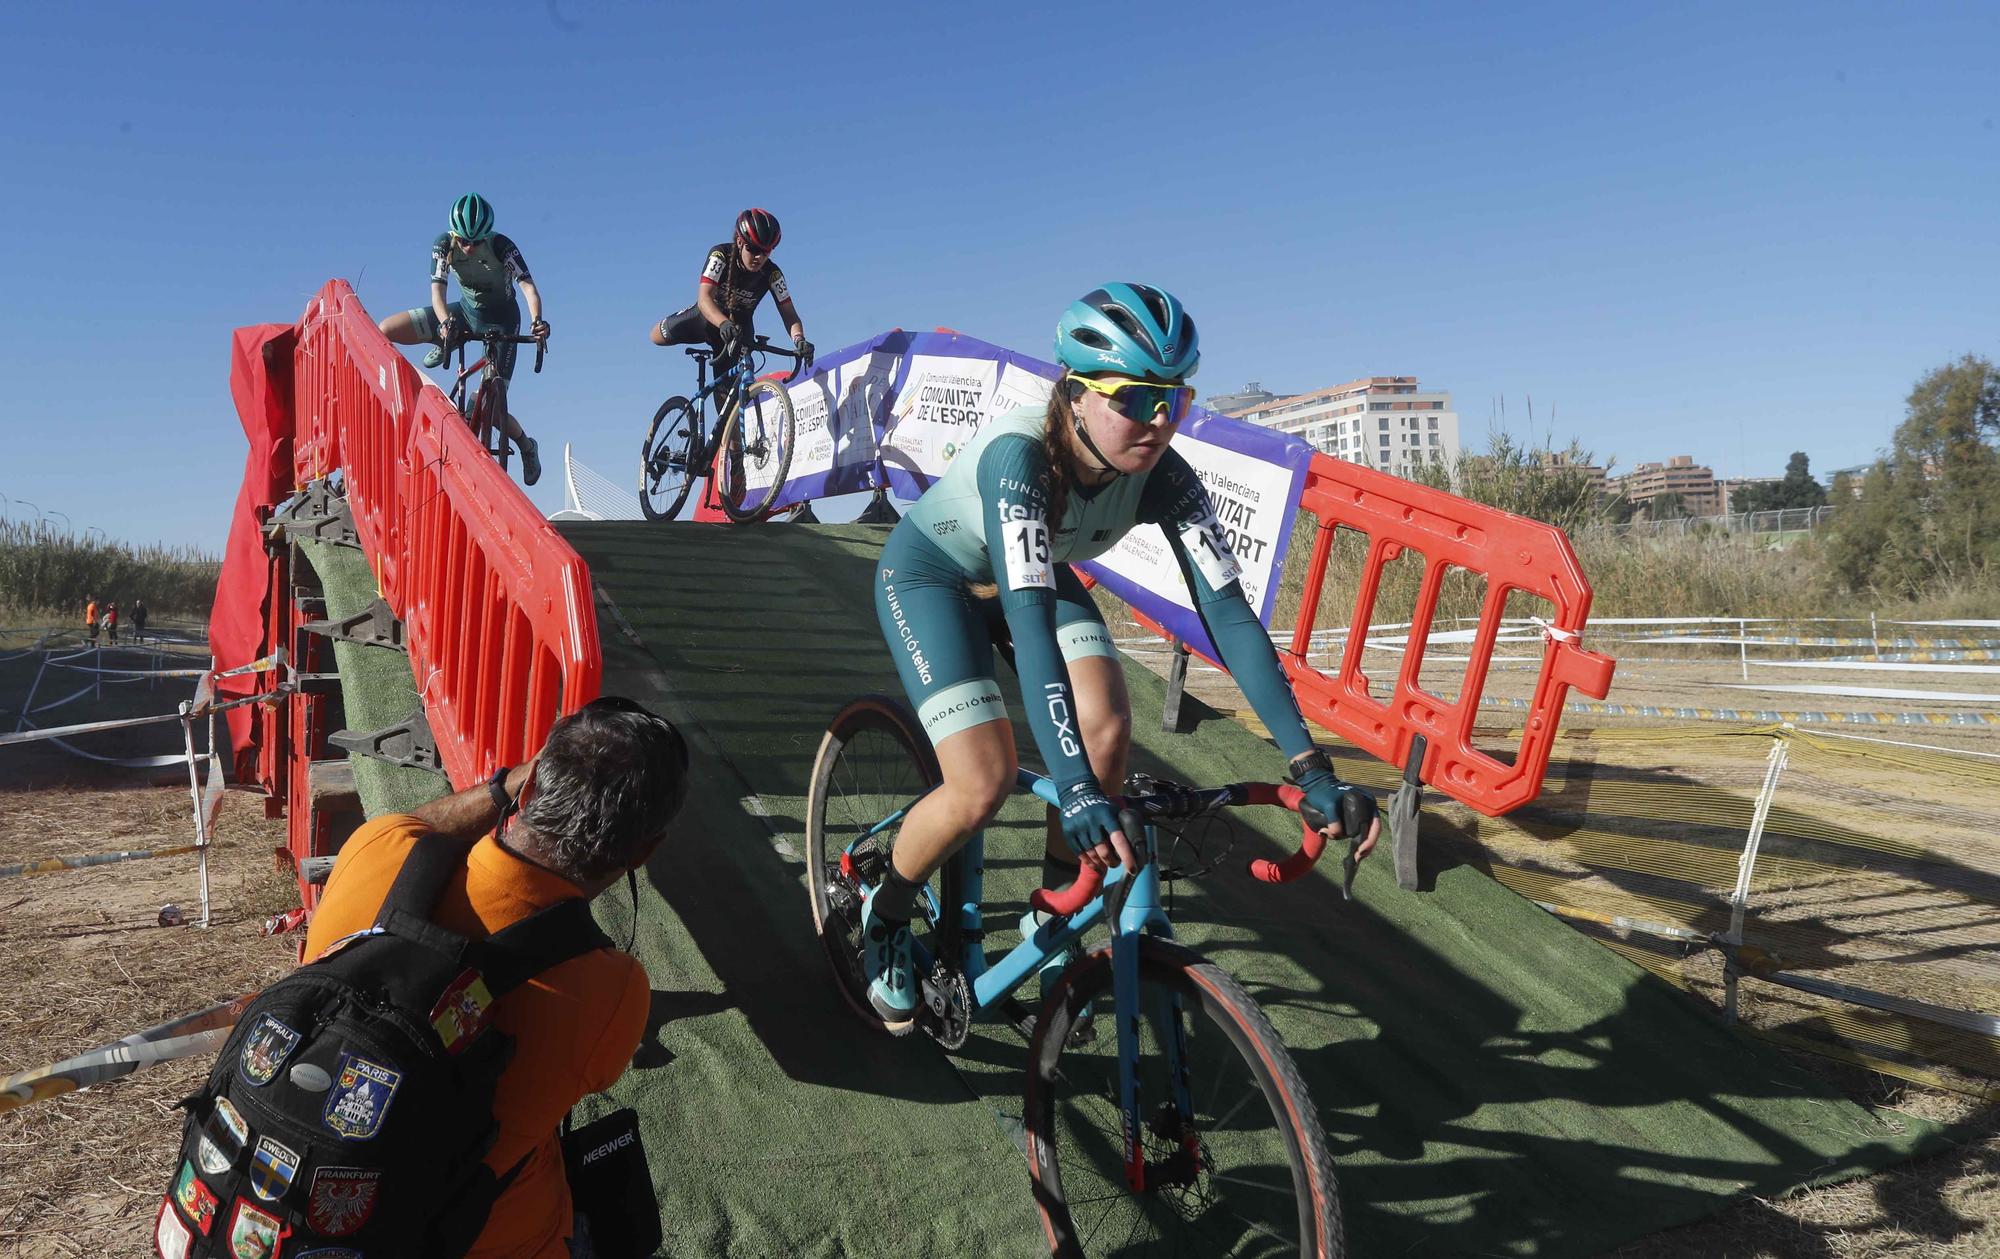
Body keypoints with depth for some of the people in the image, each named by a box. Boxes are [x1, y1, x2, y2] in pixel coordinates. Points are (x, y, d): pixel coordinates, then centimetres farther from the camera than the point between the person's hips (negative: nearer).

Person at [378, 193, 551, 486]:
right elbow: (437, 289, -25)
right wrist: (445, 322, -46)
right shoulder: (444, 245, -18)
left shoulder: (502, 247, -27)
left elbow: (528, 286, -37)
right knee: (385, 330, -10)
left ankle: (526, 446, 17)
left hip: (501, 321, -4)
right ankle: (444, 344, 16)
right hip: (465, 312, 4)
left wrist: (536, 320, -57)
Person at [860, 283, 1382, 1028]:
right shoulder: (1019, 455, -39)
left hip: (1032, 575, 5)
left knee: (1108, 729, -20)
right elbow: (1028, 617, -49)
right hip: (930, 574, -5)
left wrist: (1311, 768, -38)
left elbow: (1227, 610, -30)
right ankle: (884, 917, 10)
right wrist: (1074, 790, -59)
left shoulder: (1162, 477, -25)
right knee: (983, 786, -21)